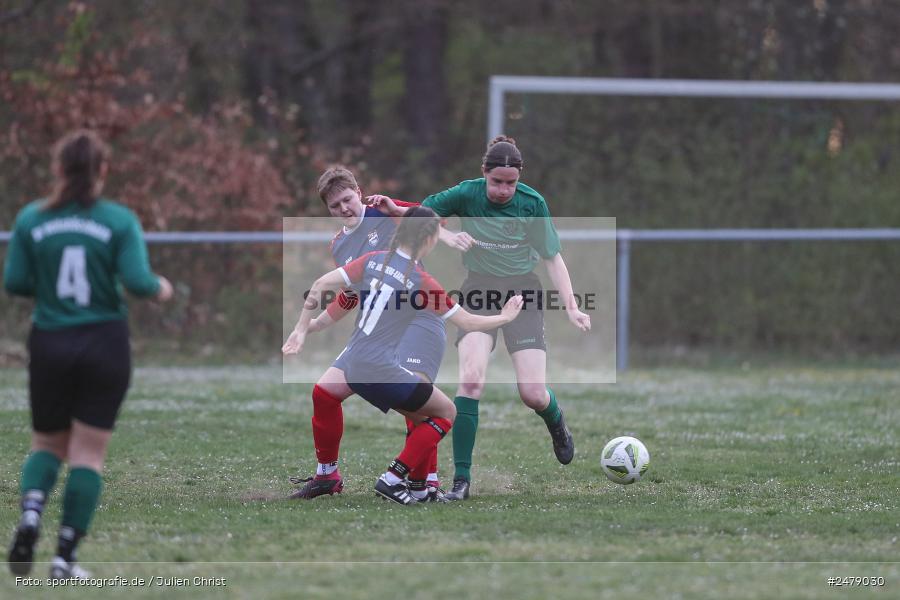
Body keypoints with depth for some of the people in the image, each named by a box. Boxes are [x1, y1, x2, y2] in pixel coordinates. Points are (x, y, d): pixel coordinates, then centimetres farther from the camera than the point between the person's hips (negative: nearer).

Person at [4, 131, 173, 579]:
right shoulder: (120, 221, -7)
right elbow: (137, 281, -12)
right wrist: (160, 289, 9)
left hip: (49, 343, 2)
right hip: (104, 342, -2)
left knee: (46, 444, 17)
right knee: (88, 453, 4)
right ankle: (65, 555, 1)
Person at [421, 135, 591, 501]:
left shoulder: (532, 203, -9)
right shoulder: (467, 195, -10)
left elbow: (552, 257, 0)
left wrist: (571, 307, -9)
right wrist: (447, 237, -20)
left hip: (522, 293, 0)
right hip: (478, 291, 0)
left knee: (533, 394, -10)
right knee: (471, 379, -23)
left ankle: (557, 426, 30)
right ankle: (461, 480, -19)